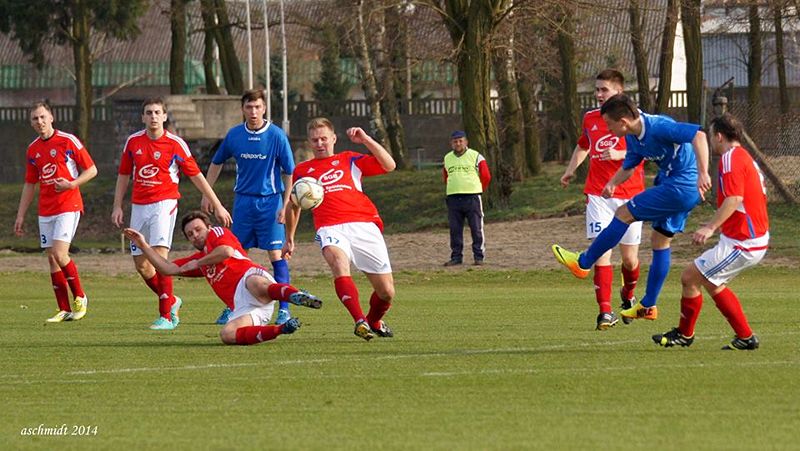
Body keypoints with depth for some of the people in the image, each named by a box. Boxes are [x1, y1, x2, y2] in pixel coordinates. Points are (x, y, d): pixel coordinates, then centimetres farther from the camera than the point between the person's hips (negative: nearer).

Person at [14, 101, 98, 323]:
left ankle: (80, 297, 0)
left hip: (68, 206, -6)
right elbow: (29, 184, 17)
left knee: (59, 254, -18)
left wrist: (72, 184, -19)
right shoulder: (33, 150, 10)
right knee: (52, 259, 4)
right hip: (45, 211, 6)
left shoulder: (68, 141, -7)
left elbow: (91, 170, -3)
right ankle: (65, 310, 9)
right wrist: (20, 215, 13)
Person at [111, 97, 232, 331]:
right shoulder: (133, 141, 5)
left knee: (160, 254, -20)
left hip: (164, 203, -5)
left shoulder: (175, 144, -6)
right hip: (139, 205, 5)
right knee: (141, 265, 5)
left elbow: (196, 176, 0)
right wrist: (117, 206, 11)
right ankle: (171, 301, 29)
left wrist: (218, 206, 1)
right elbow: (123, 175, 16)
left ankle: (166, 316, -17)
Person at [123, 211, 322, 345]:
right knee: (227, 335, -29)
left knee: (255, 284, -46)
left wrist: (198, 263, 11)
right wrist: (143, 245, 30)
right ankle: (280, 329, -37)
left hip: (252, 276, -6)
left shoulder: (217, 233, 19)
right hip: (241, 308, 6)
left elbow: (226, 251, -3)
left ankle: (295, 294, -71)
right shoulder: (199, 259, 40)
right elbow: (167, 268, 34)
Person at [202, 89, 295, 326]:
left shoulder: (276, 135, -9)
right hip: (243, 200, 3)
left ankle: (284, 309, -2)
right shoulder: (234, 135, 1)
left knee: (275, 254, -7)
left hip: (270, 200, -3)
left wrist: (286, 205, -10)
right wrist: (207, 194, 13)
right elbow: (216, 163, 16)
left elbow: (290, 172, -5)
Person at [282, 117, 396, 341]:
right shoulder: (302, 170, 20)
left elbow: (389, 165, 6)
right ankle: (360, 321, -43)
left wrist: (365, 140, 0)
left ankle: (374, 322, 33)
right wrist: (289, 238, 36)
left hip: (364, 227, 1)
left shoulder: (349, 160, 17)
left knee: (386, 292, 0)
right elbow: (294, 206, 34)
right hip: (330, 229, -1)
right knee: (338, 262, -37)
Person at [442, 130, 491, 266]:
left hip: (472, 197, -4)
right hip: (453, 199, 4)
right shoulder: (447, 158, 13)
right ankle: (456, 257, 10)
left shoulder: (476, 156, 0)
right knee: (455, 230, 4)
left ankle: (479, 256, 0)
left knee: (476, 229, -4)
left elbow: (486, 176, 5)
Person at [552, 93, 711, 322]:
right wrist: (613, 183, -4)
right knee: (660, 241, 17)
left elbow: (698, 135, -32)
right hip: (678, 189, 10)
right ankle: (648, 306, 25)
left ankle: (583, 263, 8)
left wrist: (703, 174, -37)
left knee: (623, 214, -4)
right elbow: (628, 166, 18)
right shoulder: (633, 138, 5)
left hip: (681, 187, -10)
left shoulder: (658, 127, -25)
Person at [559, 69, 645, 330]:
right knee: (601, 252, -12)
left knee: (629, 258, 4)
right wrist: (571, 170, 19)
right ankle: (605, 312, -14)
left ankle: (628, 296, 34)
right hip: (598, 194, 2)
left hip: (629, 194, -2)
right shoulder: (590, 118, 10)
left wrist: (619, 155, -23)